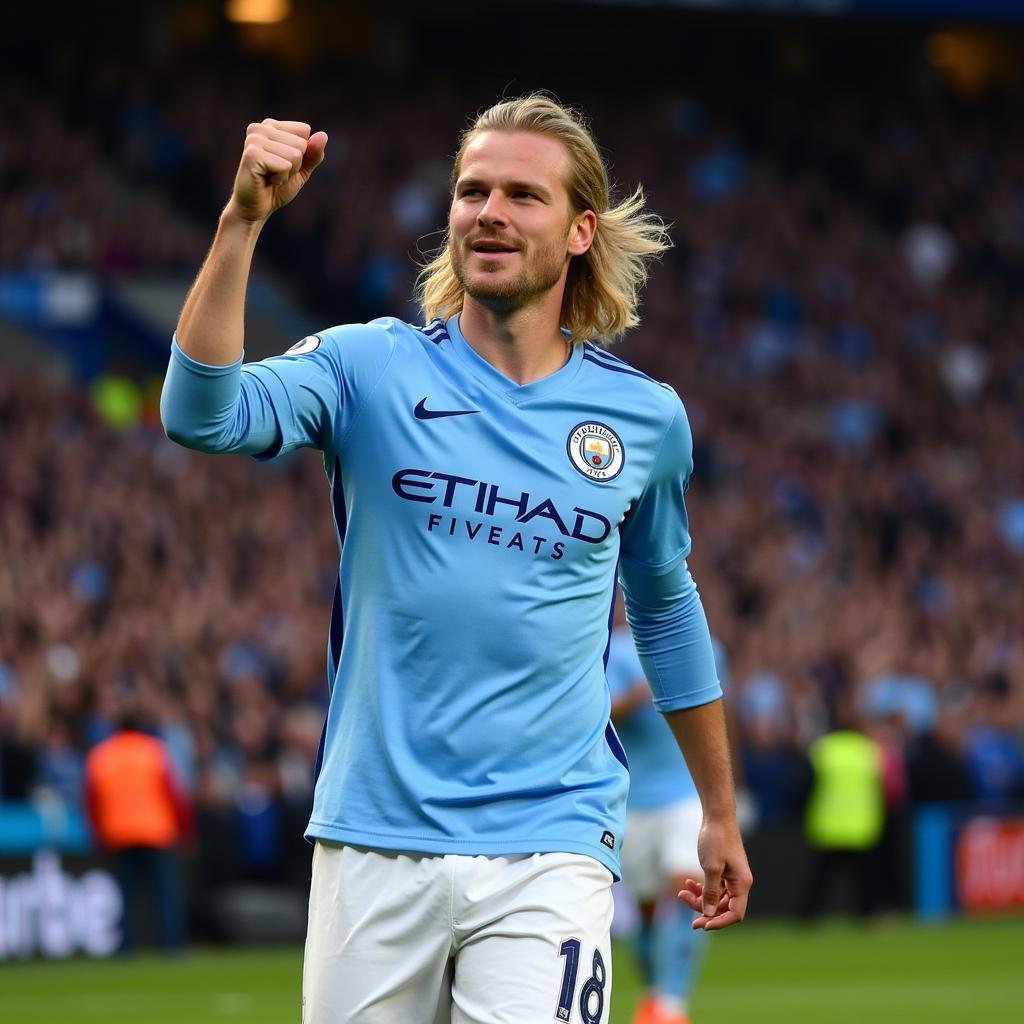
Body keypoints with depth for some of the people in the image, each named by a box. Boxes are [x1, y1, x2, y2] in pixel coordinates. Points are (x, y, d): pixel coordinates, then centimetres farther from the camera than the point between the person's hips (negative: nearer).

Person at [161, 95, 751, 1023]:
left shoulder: (645, 418, 7)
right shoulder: (372, 368, 1)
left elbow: (665, 606, 22)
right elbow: (202, 414, -17)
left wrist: (721, 815, 28)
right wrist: (244, 218, -26)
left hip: (548, 850, 0)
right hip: (374, 839, 0)